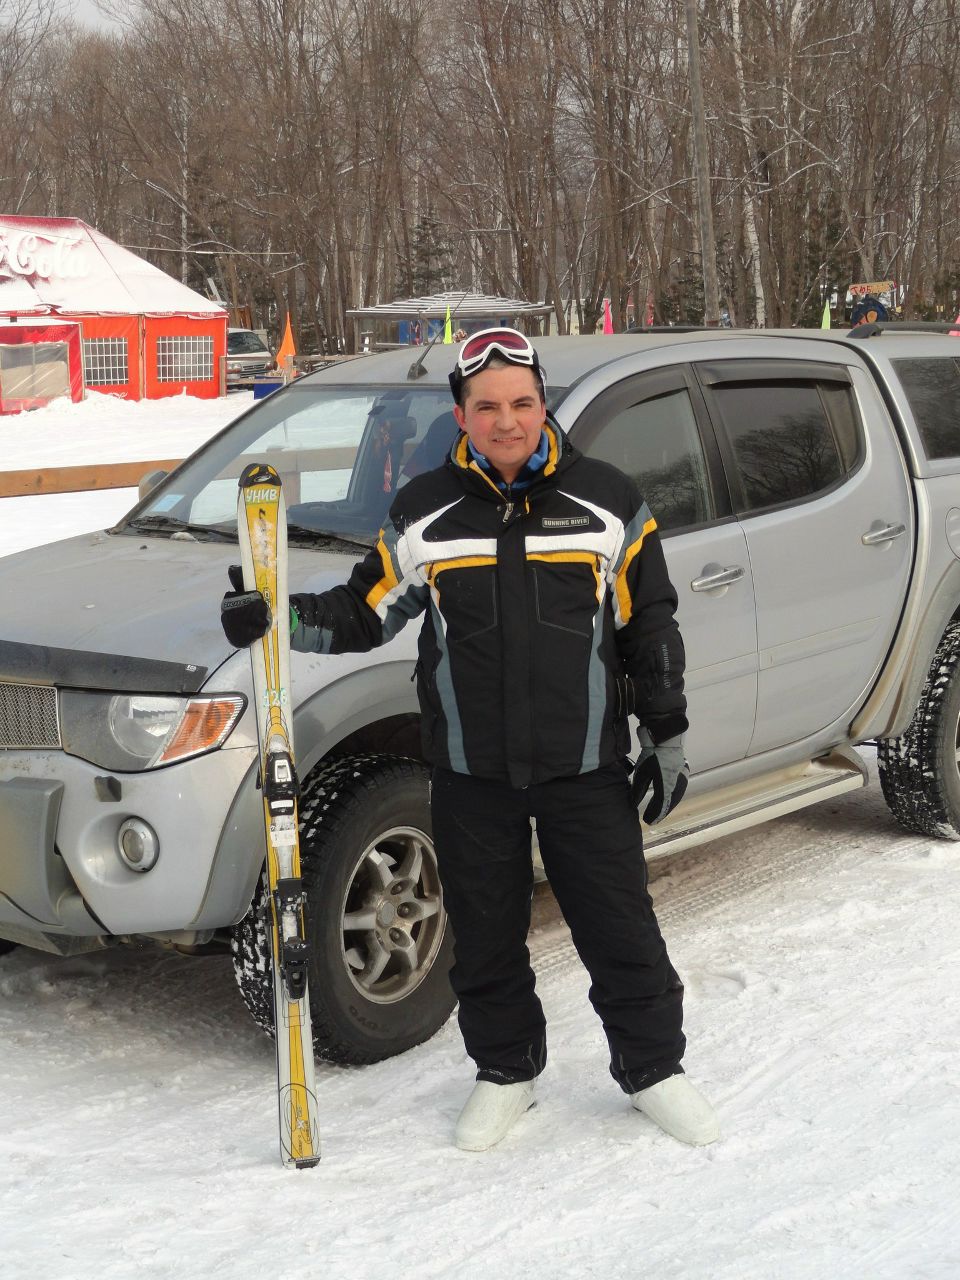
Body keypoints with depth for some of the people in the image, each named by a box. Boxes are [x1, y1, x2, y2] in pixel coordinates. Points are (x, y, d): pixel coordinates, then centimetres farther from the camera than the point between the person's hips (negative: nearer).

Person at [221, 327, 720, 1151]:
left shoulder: (608, 502, -1)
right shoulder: (425, 514, 1)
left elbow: (651, 627, 5)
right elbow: (367, 614, 6)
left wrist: (666, 736, 3)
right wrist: (280, 621, -10)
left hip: (586, 766, -1)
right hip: (471, 773, 1)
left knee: (621, 929, 6)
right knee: (486, 935, 11)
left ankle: (653, 1067, 27)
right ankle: (506, 1071, 32)